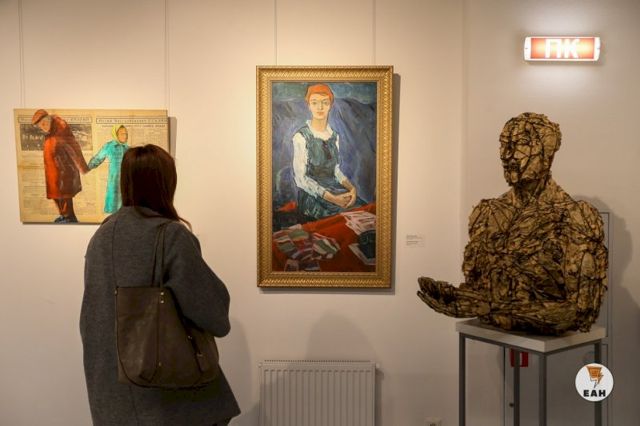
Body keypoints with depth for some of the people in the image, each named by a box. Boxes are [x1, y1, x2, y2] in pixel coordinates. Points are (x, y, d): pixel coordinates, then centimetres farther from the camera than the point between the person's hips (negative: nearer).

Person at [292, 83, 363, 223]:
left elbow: (335, 169, 13)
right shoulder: (301, 136, -9)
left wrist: (351, 187, -7)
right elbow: (301, 178, -13)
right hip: (312, 196, -6)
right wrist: (332, 198, -20)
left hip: (335, 189, 6)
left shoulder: (334, 136, 10)